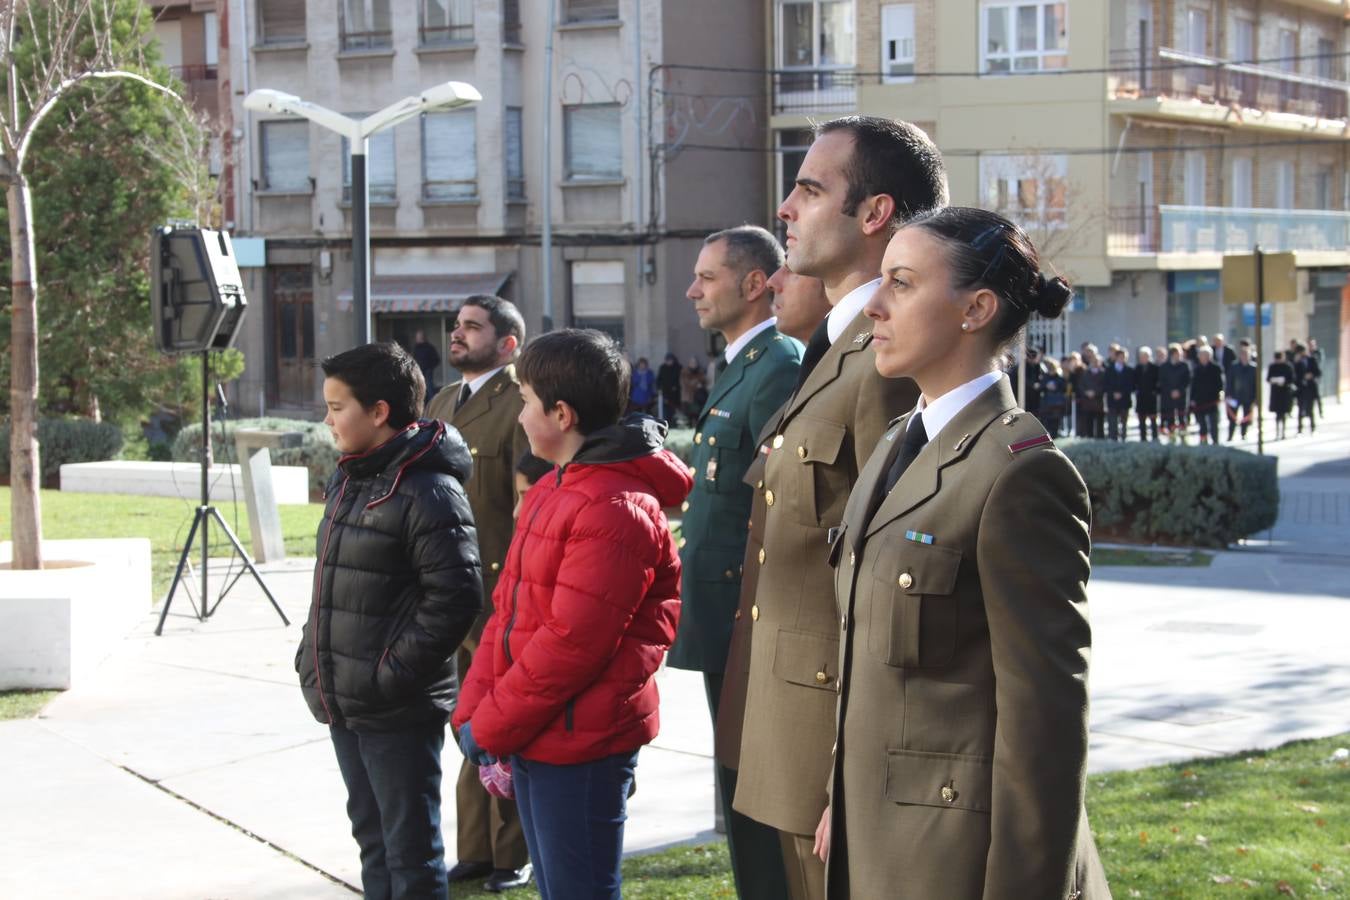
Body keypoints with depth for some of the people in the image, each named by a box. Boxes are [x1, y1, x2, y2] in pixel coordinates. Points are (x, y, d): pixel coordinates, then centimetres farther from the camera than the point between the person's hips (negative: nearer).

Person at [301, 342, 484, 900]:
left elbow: (455, 598, -20)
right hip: (343, 706, 9)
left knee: (411, 852, 1)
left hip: (399, 711, -9)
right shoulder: (347, 481, 11)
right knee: (371, 838, 18)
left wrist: (394, 674, -19)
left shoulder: (429, 492, -16)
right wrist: (313, 658, 12)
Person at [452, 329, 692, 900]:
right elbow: (508, 611, 13)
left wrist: (492, 728, -15)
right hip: (532, 739, 9)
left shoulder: (616, 510, -19)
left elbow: (572, 642, -22)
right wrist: (473, 712, 3)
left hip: (580, 746, -9)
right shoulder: (549, 493, 13)